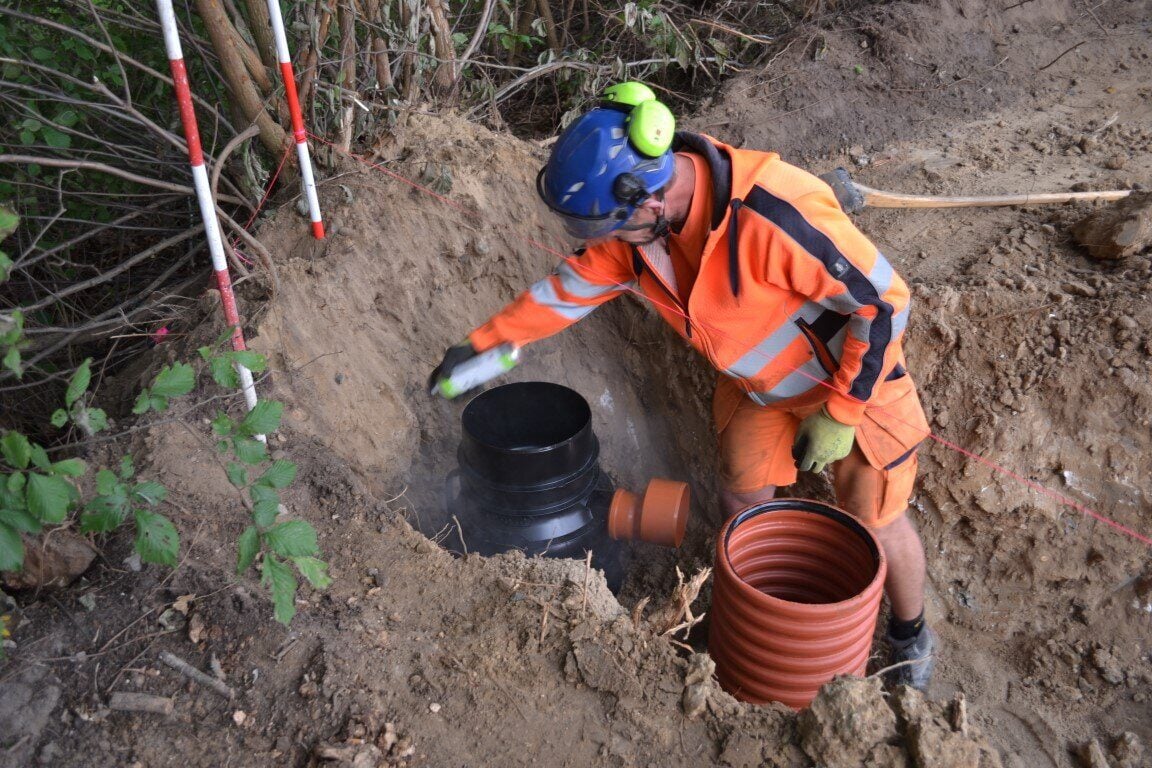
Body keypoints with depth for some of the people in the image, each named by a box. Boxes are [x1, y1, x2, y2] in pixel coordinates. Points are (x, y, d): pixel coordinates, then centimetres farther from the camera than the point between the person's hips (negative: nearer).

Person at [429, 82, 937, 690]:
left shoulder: (776, 218, -41)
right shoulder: (637, 221, -18)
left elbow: (885, 303, -30)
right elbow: (569, 288, -2)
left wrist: (839, 415, -24)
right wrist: (481, 343, 3)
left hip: (856, 380, -6)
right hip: (757, 385, 6)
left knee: (877, 523, 7)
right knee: (743, 499, 16)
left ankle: (911, 635, 37)